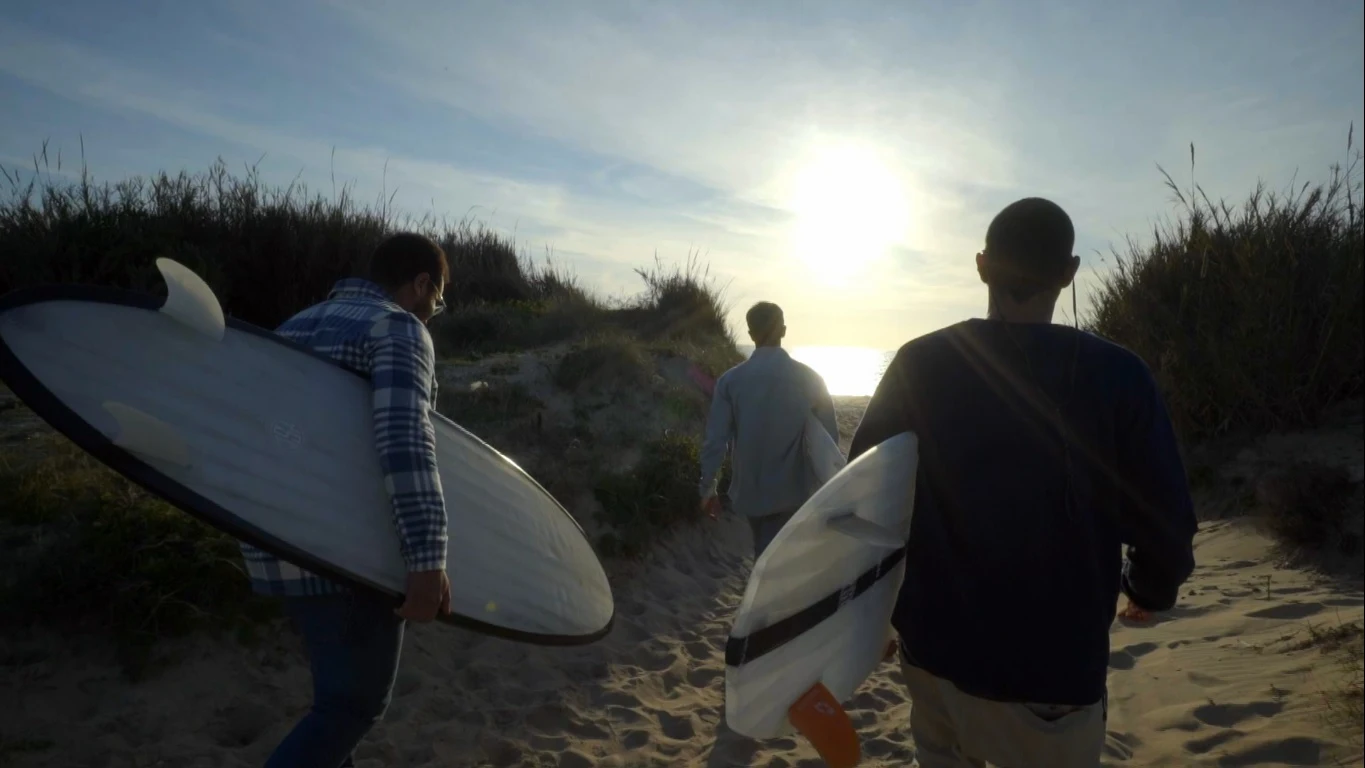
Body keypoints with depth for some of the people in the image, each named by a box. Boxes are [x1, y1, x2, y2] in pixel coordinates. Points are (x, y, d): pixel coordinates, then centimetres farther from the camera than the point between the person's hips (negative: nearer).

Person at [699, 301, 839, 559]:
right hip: (793, 490, -1)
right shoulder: (809, 379, -8)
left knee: (768, 555, 24)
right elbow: (829, 437, -6)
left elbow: (715, 440, -10)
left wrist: (708, 487, 1)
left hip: (749, 489, 1)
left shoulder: (730, 380, -9)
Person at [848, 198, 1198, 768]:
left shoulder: (918, 366, -8)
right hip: (1050, 673, -2)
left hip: (933, 652, 2)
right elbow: (1165, 524, -9)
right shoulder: (1116, 377, -13)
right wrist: (1151, 591, 13)